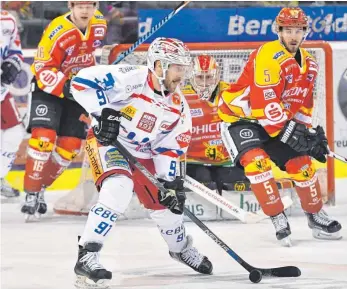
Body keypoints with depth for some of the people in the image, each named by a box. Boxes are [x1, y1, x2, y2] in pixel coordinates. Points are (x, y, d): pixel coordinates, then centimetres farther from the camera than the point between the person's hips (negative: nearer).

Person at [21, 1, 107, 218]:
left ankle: (41, 187, 19)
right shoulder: (57, 32, -28)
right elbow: (42, 68, -24)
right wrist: (66, 88, -35)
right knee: (44, 137, -21)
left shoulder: (99, 25, -8)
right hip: (49, 88, -6)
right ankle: (31, 193, -12)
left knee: (71, 145, 1)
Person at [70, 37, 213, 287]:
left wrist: (171, 181, -11)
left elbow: (169, 147, 0)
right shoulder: (131, 79, -24)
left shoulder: (178, 107, -4)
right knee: (119, 188, -32)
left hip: (143, 154, 6)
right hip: (106, 141, -6)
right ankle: (86, 256, -30)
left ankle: (181, 248, 44)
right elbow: (83, 82, -28)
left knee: (167, 203, 9)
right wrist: (104, 112, -33)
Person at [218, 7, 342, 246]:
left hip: (277, 121, 8)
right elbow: (264, 104, -29)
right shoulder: (269, 56, -25)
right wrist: (289, 133, -28)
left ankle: (316, 216, 22)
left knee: (300, 161, 4)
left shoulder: (308, 63, 4)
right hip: (240, 117, -8)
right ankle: (278, 219, -20)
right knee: (256, 159, -29)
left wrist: (308, 133, 1)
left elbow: (303, 104, 14)